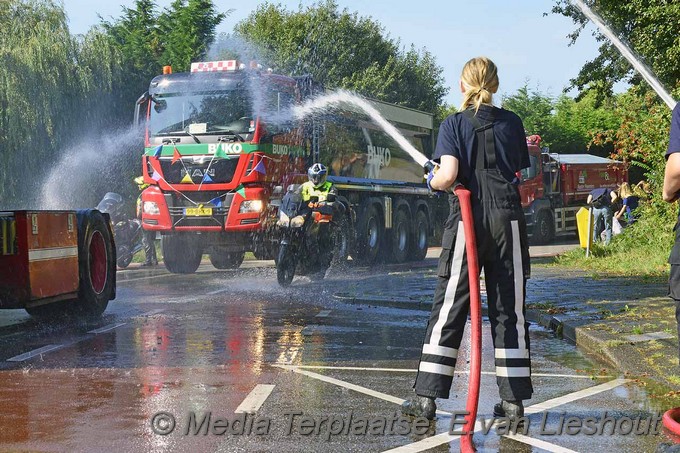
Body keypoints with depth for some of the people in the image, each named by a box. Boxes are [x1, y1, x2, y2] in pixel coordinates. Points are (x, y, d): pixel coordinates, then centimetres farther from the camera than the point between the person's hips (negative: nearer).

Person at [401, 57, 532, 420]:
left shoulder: (454, 124, 0)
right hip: (508, 220, 2)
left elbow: (448, 176, -12)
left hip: (467, 219, -2)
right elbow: (521, 175, 9)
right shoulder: (512, 123, 8)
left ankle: (426, 398, 1)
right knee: (509, 311, 7)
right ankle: (514, 399, 7)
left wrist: (432, 182, 9)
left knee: (448, 310, 2)